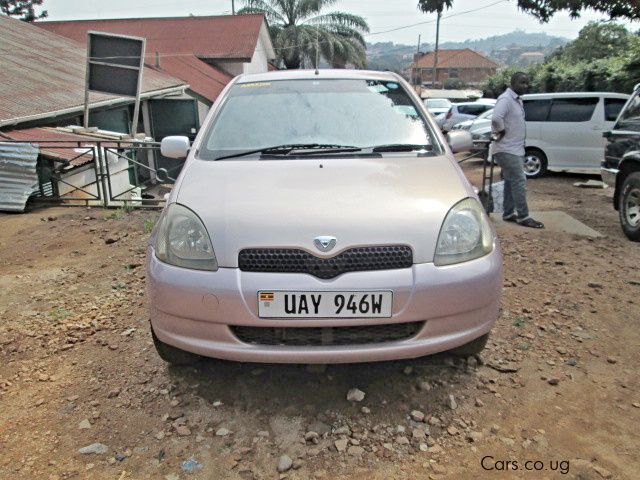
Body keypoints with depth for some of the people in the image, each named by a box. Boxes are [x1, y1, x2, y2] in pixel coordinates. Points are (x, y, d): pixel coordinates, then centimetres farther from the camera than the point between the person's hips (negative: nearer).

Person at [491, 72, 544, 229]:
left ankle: (508, 213, 23)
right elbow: (496, 118, -35)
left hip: (515, 149, 10)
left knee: (511, 182, 15)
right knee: (520, 182, -9)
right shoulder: (505, 99, -16)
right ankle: (523, 217, -3)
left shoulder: (517, 100, 15)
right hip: (507, 150, -10)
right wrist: (501, 131, -20)